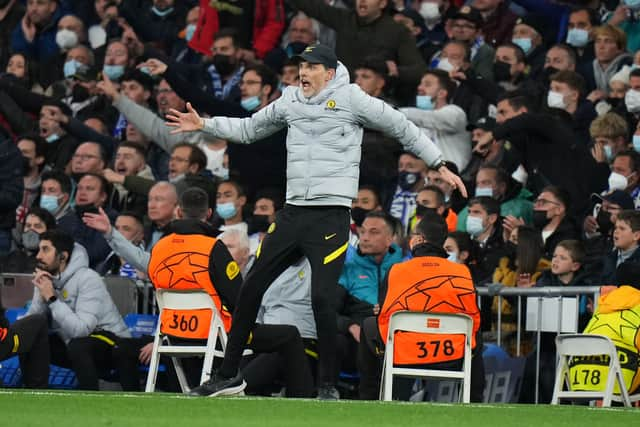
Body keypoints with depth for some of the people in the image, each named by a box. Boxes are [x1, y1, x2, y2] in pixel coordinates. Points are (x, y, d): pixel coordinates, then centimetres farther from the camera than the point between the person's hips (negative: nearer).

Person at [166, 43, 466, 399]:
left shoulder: (350, 98, -3)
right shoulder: (290, 102, 13)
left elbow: (402, 127, 0)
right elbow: (247, 130, 27)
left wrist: (440, 165, -2)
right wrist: (204, 125, 16)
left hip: (331, 216, -6)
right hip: (294, 212, 6)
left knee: (322, 297, -16)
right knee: (251, 289, 4)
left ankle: (328, 385, -2)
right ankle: (230, 375, 15)